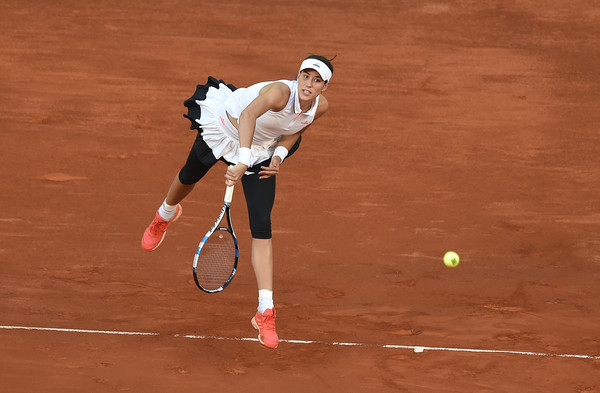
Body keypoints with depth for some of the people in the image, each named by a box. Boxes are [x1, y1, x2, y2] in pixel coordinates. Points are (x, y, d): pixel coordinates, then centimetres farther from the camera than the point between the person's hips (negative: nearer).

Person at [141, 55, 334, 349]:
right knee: (189, 176, 27)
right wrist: (242, 161, -70)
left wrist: (279, 155, -13)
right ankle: (166, 215, 68)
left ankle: (265, 312, -12)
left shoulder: (320, 107, -20)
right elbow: (248, 115, -58)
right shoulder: (280, 92, -39)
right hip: (226, 125, -3)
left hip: (261, 150, 3)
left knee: (262, 227, -11)